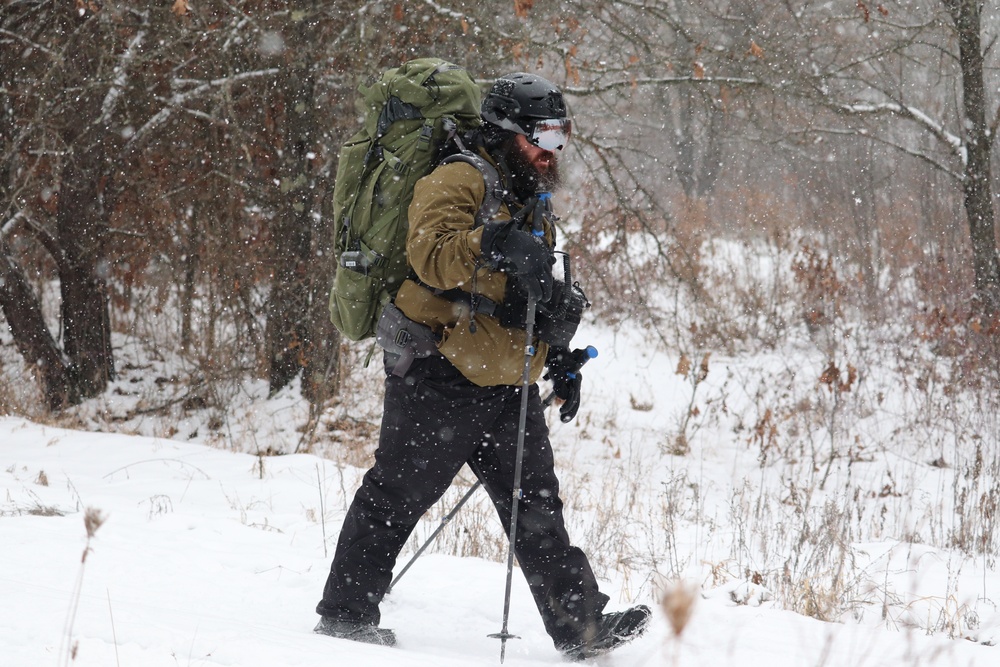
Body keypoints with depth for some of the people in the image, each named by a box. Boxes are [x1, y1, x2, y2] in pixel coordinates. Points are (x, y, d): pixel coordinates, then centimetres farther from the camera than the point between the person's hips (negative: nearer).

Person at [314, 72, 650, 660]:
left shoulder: (530, 202, 21)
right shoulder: (458, 182, -9)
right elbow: (430, 252, -28)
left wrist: (560, 358, 23)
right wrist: (493, 247, -42)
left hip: (505, 388, 8)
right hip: (440, 377, -8)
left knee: (536, 505, 4)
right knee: (397, 496, -2)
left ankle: (580, 625, 1)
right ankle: (345, 612, 8)